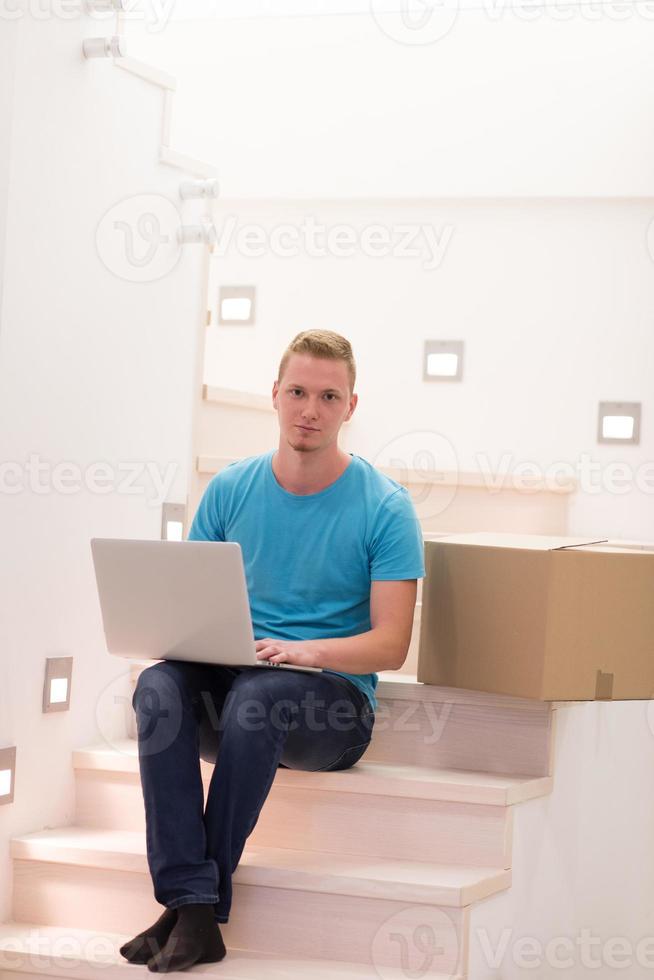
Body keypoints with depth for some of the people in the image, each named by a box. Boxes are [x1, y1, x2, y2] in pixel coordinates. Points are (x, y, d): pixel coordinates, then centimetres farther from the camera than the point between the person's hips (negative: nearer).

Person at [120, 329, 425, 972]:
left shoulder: (384, 507, -3)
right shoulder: (232, 489, 8)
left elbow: (390, 645, -7)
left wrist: (301, 651, -24)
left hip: (335, 705, -3)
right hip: (226, 681, 3)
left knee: (256, 694, -37)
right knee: (158, 687, -30)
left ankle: (210, 900, -26)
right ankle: (189, 907, -35)